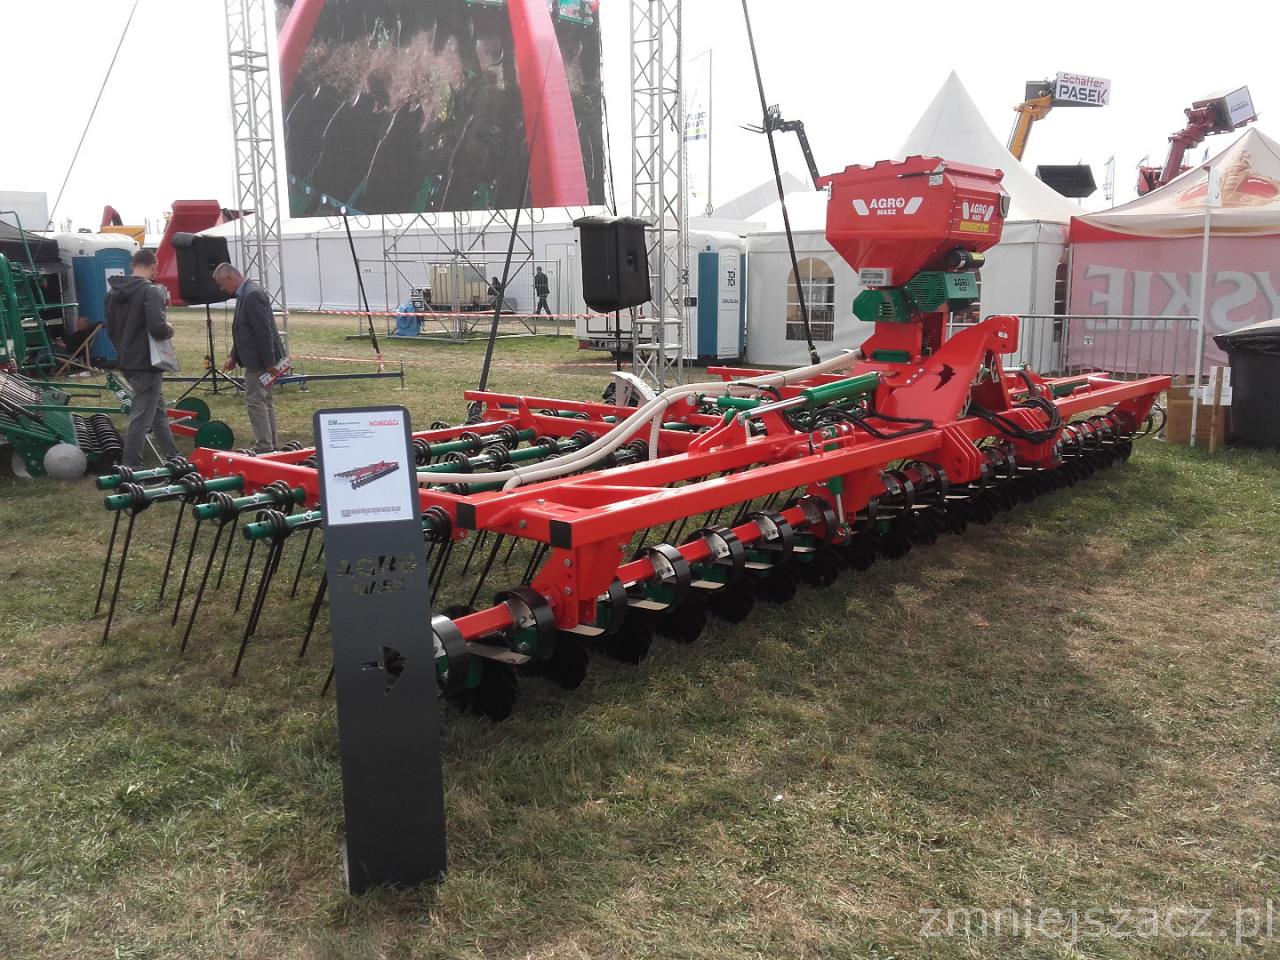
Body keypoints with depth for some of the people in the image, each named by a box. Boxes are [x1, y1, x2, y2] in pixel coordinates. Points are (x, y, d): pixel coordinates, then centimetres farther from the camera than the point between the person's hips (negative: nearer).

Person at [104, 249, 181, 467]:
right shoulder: (151, 291, -16)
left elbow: (110, 328, 17)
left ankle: (172, 457, 28)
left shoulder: (114, 292, 11)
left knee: (158, 410, 20)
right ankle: (129, 467, 0)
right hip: (146, 364, -9)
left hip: (125, 362, 9)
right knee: (141, 418, -3)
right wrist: (169, 331, -7)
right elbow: (157, 326, -28)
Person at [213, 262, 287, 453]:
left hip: (260, 361, -11)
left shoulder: (253, 294, -19)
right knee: (264, 402, 16)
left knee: (255, 402, -7)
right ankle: (272, 444, 25)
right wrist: (233, 356, 16)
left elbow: (264, 331, -23)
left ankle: (264, 447, -3)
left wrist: (269, 363, -22)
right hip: (256, 360, 11)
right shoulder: (246, 293, 13)